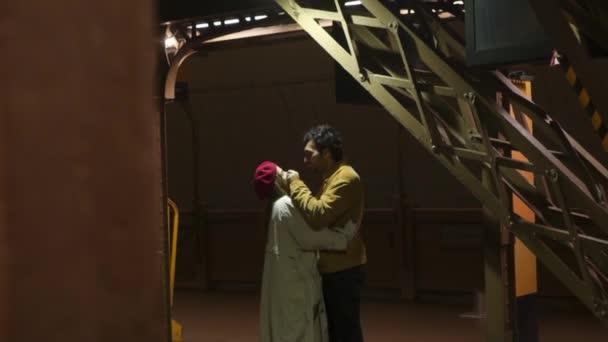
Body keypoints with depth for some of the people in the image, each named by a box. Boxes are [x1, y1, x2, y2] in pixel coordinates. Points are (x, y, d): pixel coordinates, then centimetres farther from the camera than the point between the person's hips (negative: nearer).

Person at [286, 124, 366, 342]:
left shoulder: (345, 178, -17)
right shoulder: (333, 177, 17)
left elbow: (318, 215, -28)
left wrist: (296, 184, -18)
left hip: (343, 269, -10)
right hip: (332, 268, 10)